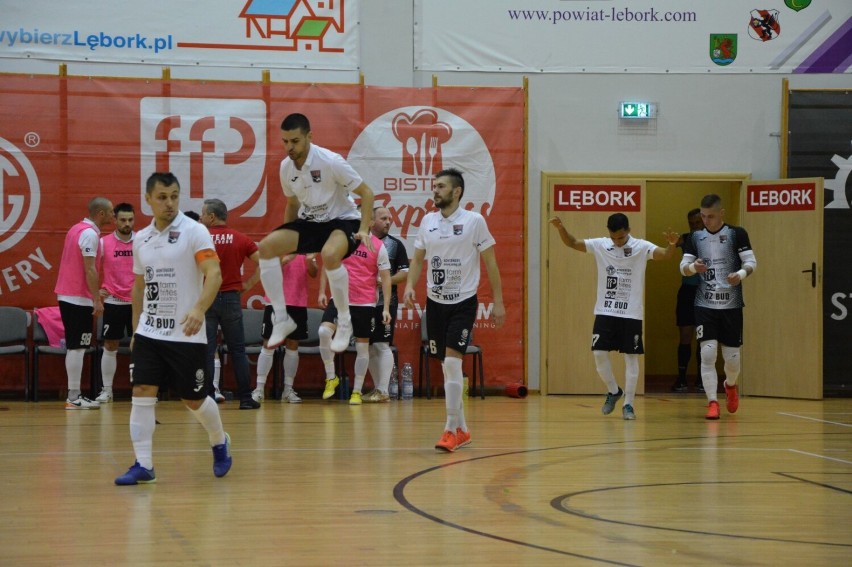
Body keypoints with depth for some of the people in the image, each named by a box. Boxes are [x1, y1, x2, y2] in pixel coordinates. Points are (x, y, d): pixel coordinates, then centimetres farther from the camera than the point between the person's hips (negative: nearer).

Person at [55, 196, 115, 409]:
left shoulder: (77, 229, 16)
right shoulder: (90, 234, -14)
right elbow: (89, 269, -19)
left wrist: (96, 293, 23)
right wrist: (96, 299, -19)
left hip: (66, 295, 10)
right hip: (79, 298, -10)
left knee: (74, 346, 11)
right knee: (77, 347, -7)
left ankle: (74, 395, 14)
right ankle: (74, 397, -6)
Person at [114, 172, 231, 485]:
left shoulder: (195, 231, -9)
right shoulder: (141, 239, 9)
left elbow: (214, 274, -21)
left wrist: (199, 309, -36)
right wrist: (135, 328, 18)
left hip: (186, 334, -4)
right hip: (149, 332, 4)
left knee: (194, 399, 6)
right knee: (142, 394, -7)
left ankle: (220, 443, 33)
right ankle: (143, 465, -3)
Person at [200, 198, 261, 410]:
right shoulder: (240, 239, 2)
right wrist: (249, 284, 4)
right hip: (231, 298, 2)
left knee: (207, 351, 3)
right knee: (237, 350, 8)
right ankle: (245, 398, 6)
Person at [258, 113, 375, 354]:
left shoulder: (330, 162, -21)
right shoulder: (286, 167, -2)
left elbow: (366, 192, -13)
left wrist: (364, 229, -23)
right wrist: (286, 241, 16)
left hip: (342, 220, -6)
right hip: (308, 222, 6)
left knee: (329, 255, -40)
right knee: (267, 246, -18)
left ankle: (344, 323, -19)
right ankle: (282, 318, -8)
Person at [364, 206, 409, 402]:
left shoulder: (395, 244, 2)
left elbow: (405, 272, -1)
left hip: (385, 302, -3)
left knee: (382, 345, -8)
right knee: (369, 347, 7)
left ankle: (383, 391, -7)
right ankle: (376, 388, 16)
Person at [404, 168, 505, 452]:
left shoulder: (474, 221, -7)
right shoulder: (428, 221, 6)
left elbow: (490, 262, -3)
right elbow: (418, 259, 12)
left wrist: (498, 302, -5)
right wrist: (410, 286, -7)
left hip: (463, 301, -5)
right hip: (435, 301, 5)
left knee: (452, 363, -16)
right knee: (447, 367, 8)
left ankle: (451, 429, -11)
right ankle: (461, 429, 18)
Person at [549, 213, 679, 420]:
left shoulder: (641, 247, -8)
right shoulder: (600, 245, 0)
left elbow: (665, 255, -21)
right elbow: (572, 243, 3)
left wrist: (672, 245, -43)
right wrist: (560, 228, -15)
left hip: (631, 313, -2)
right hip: (605, 311, 2)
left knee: (631, 357, 0)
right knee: (599, 353, -3)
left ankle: (628, 404, 7)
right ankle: (613, 391, 20)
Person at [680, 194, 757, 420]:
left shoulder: (737, 234, -3)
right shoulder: (695, 237, 4)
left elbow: (751, 262, -4)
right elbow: (683, 266, 3)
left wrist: (741, 274, -25)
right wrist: (693, 267, -20)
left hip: (731, 305, -1)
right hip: (705, 306, 1)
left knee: (732, 357, 4)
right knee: (707, 353, -10)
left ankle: (730, 386, 37)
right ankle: (712, 403, -2)